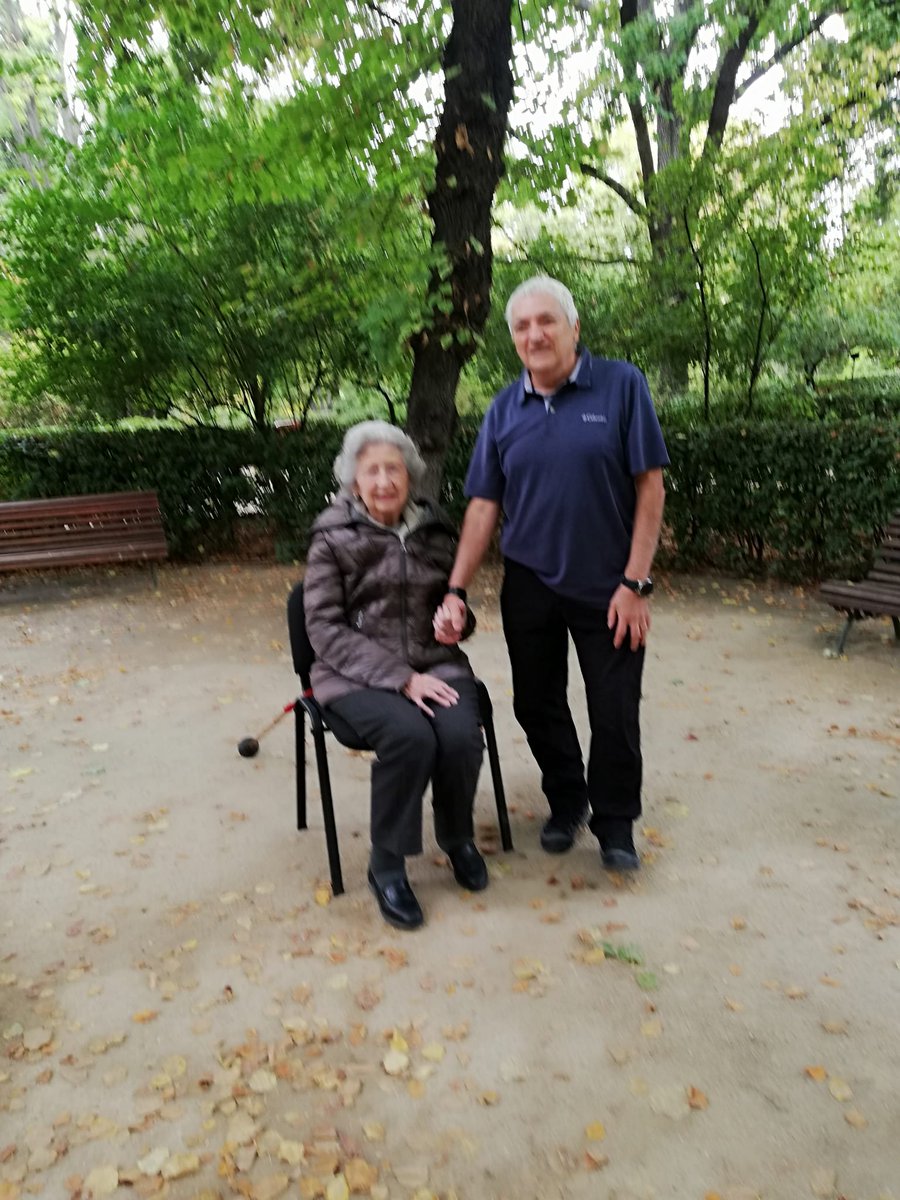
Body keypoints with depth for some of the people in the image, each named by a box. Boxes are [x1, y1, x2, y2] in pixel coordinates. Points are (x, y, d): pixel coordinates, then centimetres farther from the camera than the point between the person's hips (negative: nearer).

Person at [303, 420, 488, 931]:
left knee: (460, 734, -26)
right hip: (357, 672, -3)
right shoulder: (334, 539, -3)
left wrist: (457, 616, -6)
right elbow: (326, 628, -9)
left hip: (434, 662, 3)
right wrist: (400, 677, -18)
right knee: (410, 735, -31)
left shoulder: (435, 530, 8)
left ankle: (457, 836, 7)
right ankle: (387, 865, -6)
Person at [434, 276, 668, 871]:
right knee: (537, 705, 13)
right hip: (530, 584, 4)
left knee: (615, 713, 5)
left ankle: (615, 822, 28)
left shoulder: (622, 385, -8)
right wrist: (456, 592, -5)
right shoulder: (504, 410, 2)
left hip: (608, 587, -3)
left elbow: (650, 487, -9)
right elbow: (484, 506, 2)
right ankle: (566, 802, 37)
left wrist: (635, 583, -14)